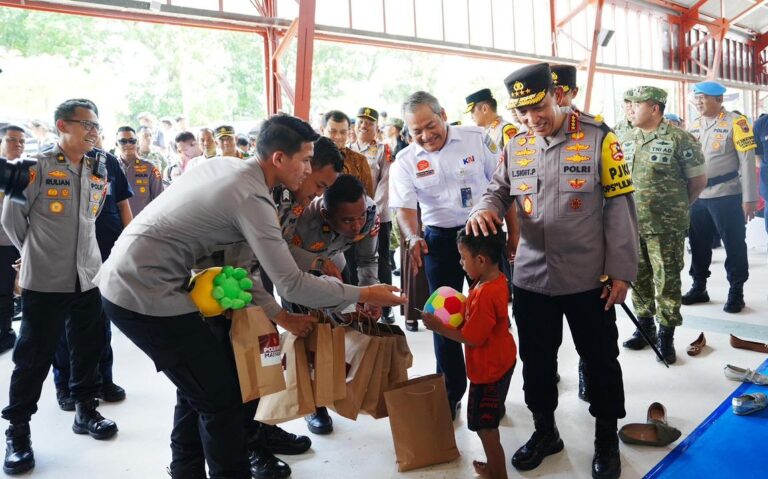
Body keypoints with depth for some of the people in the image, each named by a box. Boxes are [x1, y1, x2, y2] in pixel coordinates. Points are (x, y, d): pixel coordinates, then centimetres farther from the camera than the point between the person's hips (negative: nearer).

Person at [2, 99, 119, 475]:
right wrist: (37, 254, 7)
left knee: (89, 347, 13)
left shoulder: (98, 172, 8)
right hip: (44, 280, -5)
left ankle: (85, 410, 31)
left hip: (88, 277, 5)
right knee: (34, 356, 4)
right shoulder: (37, 167, -8)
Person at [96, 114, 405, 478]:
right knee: (222, 395, 0)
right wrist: (364, 295, -9)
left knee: (199, 386, 21)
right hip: (145, 293, -9)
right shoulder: (252, 197, -19)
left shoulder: (226, 166, 8)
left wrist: (279, 315, 12)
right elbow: (291, 285, -19)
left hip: (123, 279, 9)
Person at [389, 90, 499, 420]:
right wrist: (412, 238, -28)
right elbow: (405, 207, -8)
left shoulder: (476, 138, -5)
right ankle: (451, 392, 24)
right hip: (440, 239, 1)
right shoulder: (405, 161, -2)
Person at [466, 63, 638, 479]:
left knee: (600, 361, 13)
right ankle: (545, 431, 38)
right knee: (536, 359, 17)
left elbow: (620, 206, -7)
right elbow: (499, 190, 12)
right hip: (530, 278, 4)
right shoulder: (515, 146, 4)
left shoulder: (598, 137, -8)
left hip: (588, 279, -3)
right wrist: (485, 209, -14)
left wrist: (621, 270, -9)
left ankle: (606, 439, 34)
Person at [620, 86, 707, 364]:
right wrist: (631, 209, 13)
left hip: (665, 227, -6)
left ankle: (666, 335, 13)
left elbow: (698, 180, -3)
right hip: (631, 224, 6)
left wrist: (677, 207, 7)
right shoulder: (627, 142, 9)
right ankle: (644, 326, 28)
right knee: (638, 278, 13)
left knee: (667, 281, 1)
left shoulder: (679, 139, -9)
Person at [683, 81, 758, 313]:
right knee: (698, 244, 12)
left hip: (726, 195, -5)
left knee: (734, 245, 3)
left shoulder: (735, 122, -5)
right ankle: (699, 288, 25)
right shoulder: (694, 125, 11)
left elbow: (747, 161, -8)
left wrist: (749, 198, -12)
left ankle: (736, 292, 14)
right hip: (697, 197, 5)